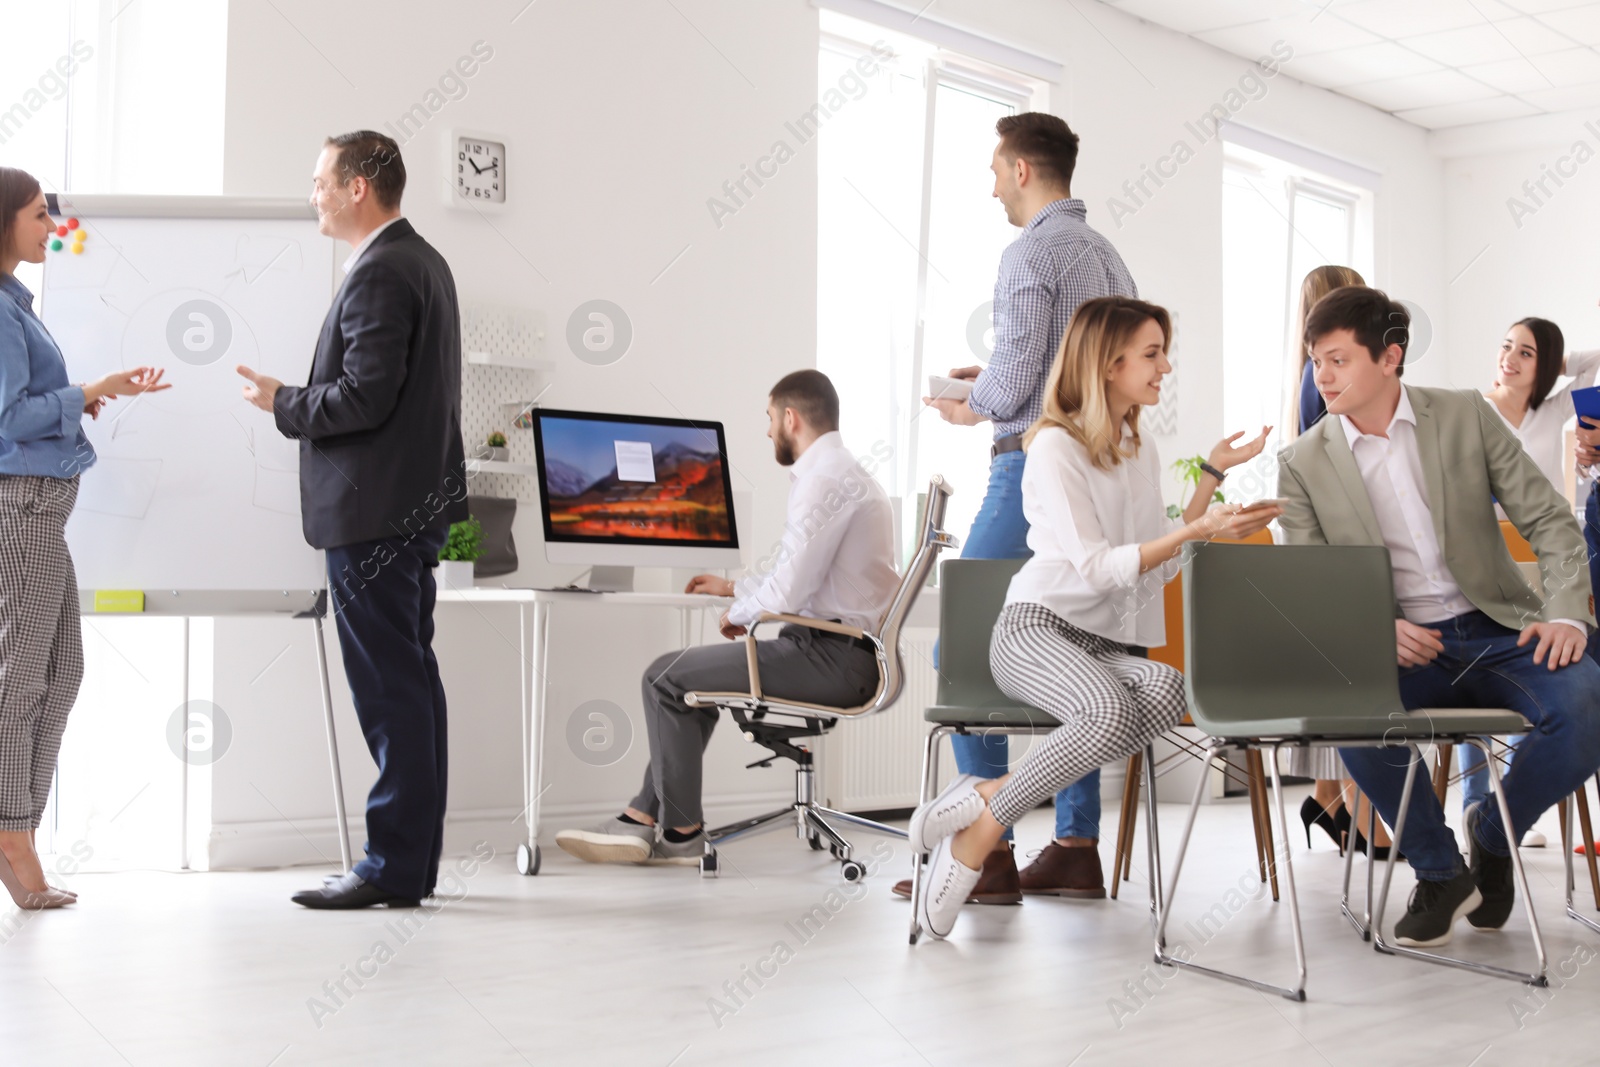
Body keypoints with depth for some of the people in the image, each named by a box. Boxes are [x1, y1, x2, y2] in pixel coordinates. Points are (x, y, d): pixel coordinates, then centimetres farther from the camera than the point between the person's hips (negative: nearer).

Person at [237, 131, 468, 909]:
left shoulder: (380, 274, -15)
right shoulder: (422, 261, 17)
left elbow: (365, 398, -22)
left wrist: (282, 403, -7)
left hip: (373, 510, -11)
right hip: (416, 501, 11)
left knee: (390, 688, -6)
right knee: (411, 683, 13)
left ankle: (394, 867, -1)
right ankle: (413, 859, 20)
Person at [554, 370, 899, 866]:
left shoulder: (825, 480, -17)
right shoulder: (846, 472, 18)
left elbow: (787, 591, -22)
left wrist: (739, 613, -2)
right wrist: (733, 587, 31)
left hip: (833, 657, -11)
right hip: (842, 651, 11)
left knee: (666, 677, -3)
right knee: (692, 674, 20)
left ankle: (682, 833, 9)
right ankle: (643, 822, 18)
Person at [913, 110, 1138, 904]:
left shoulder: (1031, 253, -9)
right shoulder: (1109, 258, 18)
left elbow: (1011, 381, -16)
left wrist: (970, 408, 6)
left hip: (1035, 468, -9)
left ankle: (988, 854, -7)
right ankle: (1075, 849, 12)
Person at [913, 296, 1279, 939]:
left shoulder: (1141, 452, 21)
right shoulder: (1055, 445, -4)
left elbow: (1161, 567, 16)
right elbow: (1095, 567, -12)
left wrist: (1212, 477, 14)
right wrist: (1199, 529, -16)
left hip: (1106, 644, 7)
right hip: (1036, 630, -6)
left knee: (1167, 689, -31)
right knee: (1112, 708, -39)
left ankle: (983, 799, -28)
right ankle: (978, 836, -24)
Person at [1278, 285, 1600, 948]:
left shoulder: (1466, 416, 3)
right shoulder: (1304, 464, 2)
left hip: (1496, 631, 1)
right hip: (1397, 648, 0)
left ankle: (1492, 835, 4)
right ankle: (1440, 873, -7)